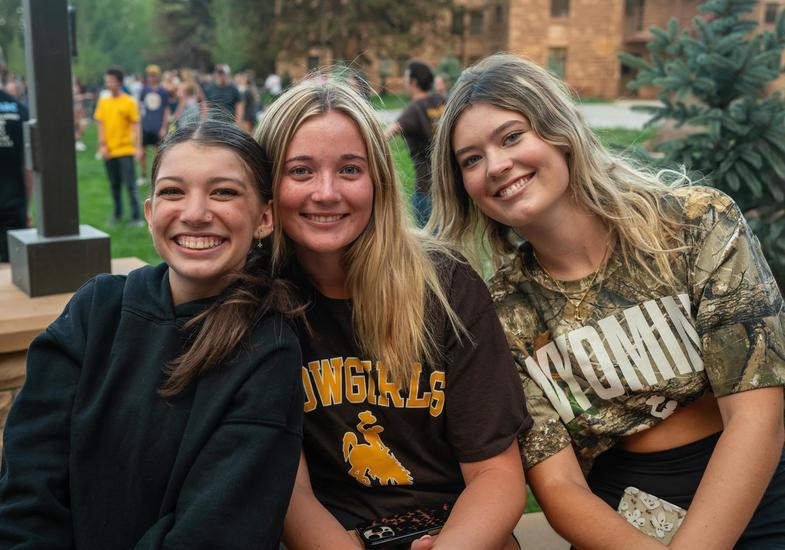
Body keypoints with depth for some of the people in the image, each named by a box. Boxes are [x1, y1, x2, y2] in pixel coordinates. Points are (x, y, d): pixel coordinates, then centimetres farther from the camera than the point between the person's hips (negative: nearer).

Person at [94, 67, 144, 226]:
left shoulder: (129, 102, -5)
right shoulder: (103, 101, 7)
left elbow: (135, 125, -7)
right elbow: (101, 125, 7)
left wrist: (138, 147, -13)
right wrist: (102, 145, -2)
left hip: (125, 150, -4)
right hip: (109, 151, 4)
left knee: (130, 185, -3)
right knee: (114, 185, 13)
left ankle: (136, 216, 4)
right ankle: (117, 214, 26)